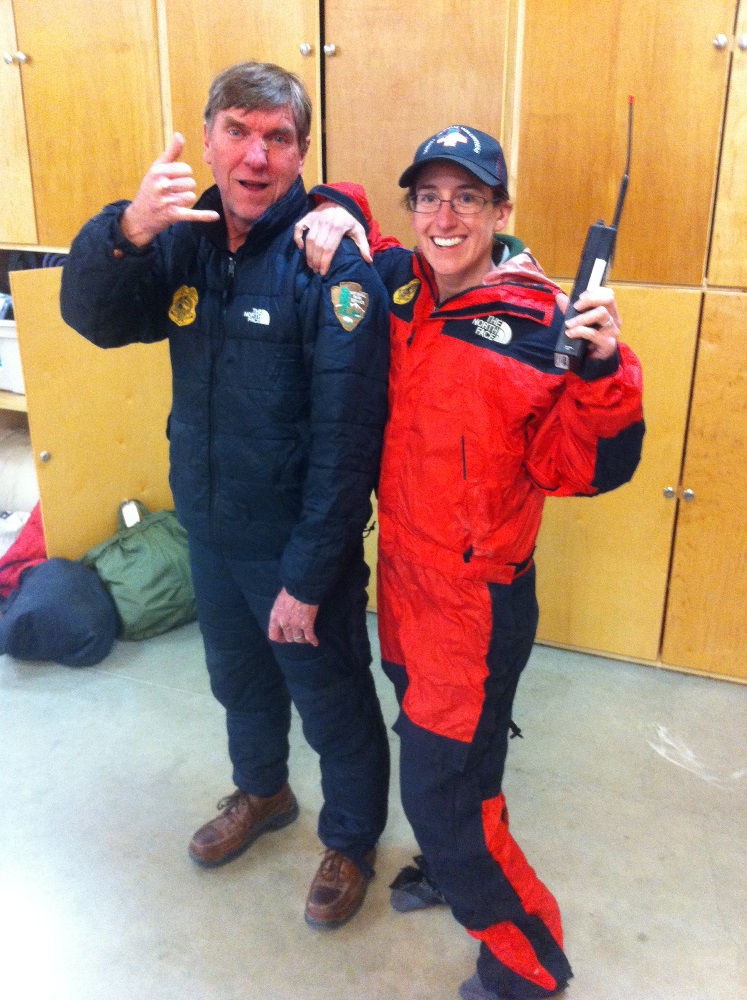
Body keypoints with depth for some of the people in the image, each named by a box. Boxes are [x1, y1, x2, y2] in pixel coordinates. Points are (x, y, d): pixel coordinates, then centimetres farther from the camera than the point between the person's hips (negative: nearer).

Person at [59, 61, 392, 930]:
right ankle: (261, 793, 55)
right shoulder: (184, 239, -1)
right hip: (208, 524, 6)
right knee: (239, 678, 26)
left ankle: (351, 841, 41)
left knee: (332, 698, 14)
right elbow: (92, 318, -7)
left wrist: (307, 578, -20)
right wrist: (127, 230, -27)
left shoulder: (331, 265, -21)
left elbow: (344, 438, -23)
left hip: (298, 537, -6)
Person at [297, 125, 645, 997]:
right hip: (401, 567, 6)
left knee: (442, 786, 2)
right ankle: (456, 861, 54)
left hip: (477, 596, -6)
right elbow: (338, 206, 19)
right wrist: (337, 211, -3)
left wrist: (603, 368, -33)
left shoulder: (541, 325, -16)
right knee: (428, 734, 25)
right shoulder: (397, 283, 0)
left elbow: (582, 468, -19)